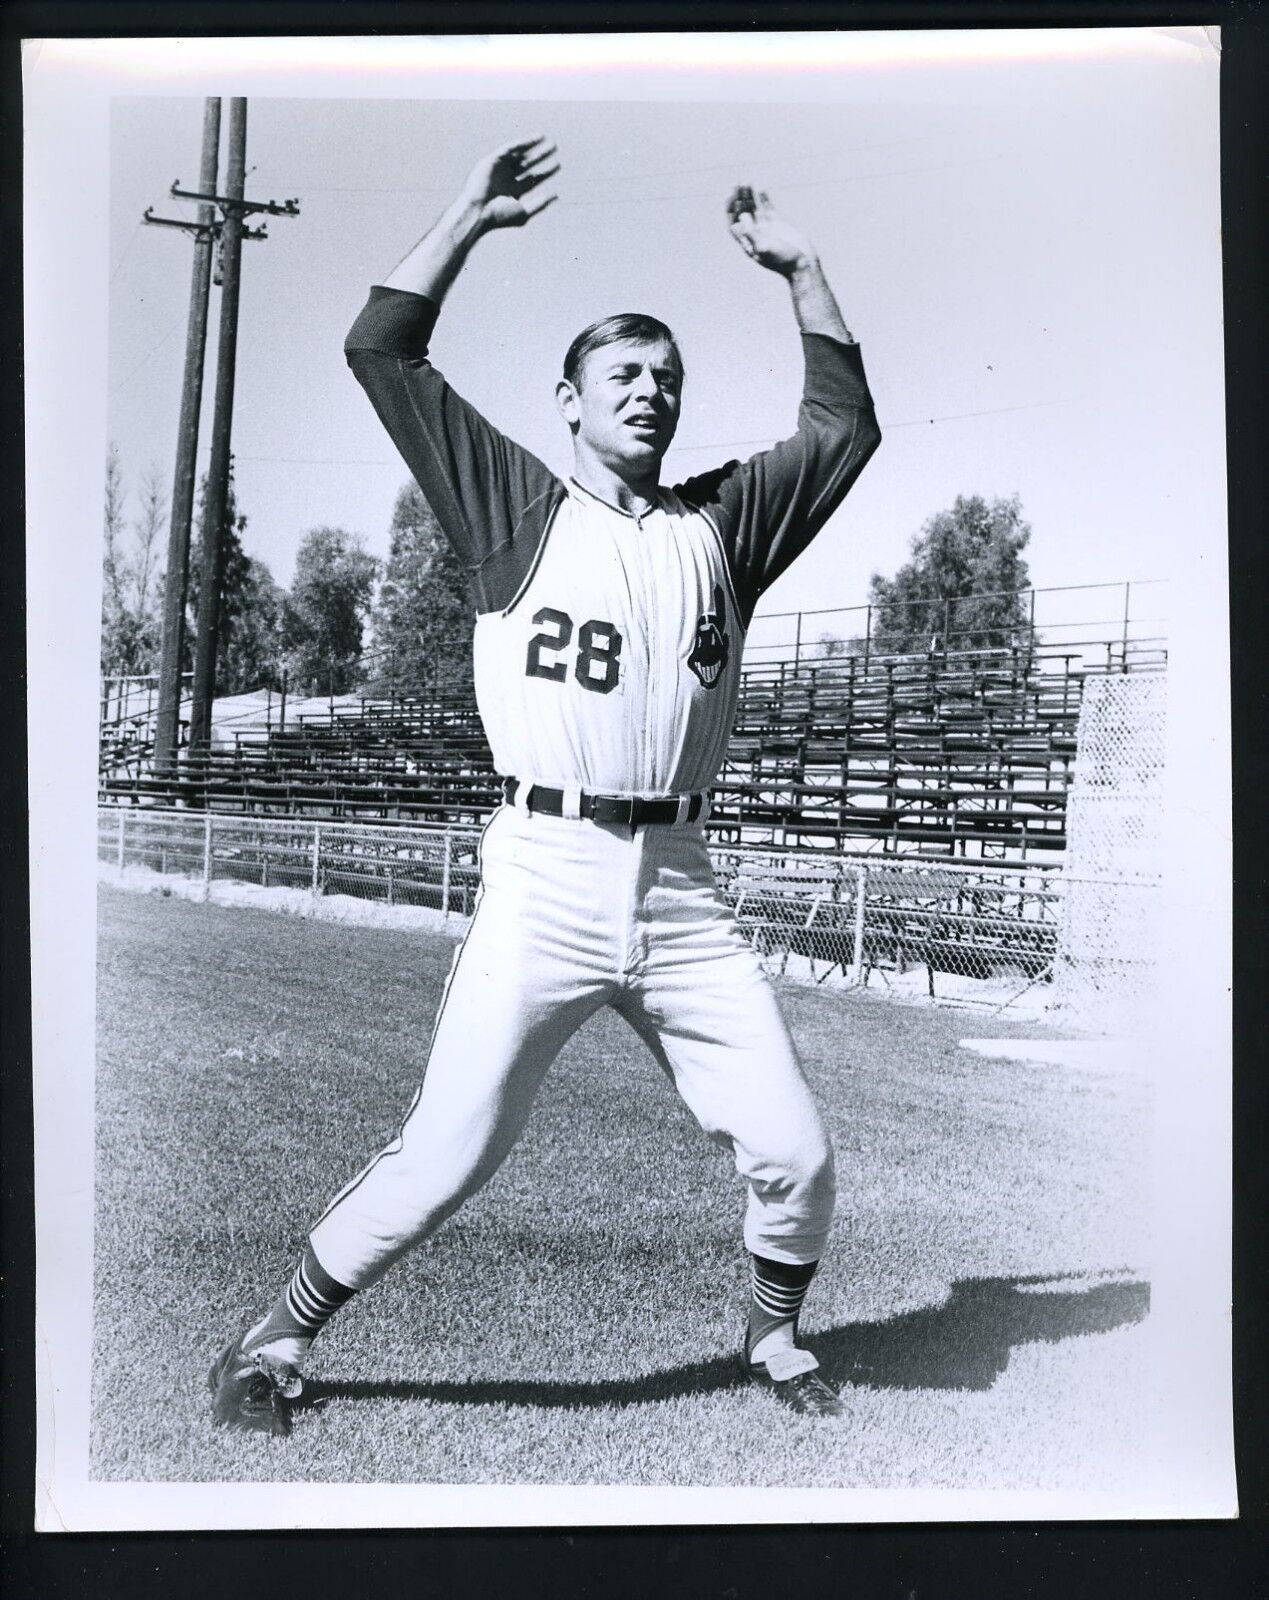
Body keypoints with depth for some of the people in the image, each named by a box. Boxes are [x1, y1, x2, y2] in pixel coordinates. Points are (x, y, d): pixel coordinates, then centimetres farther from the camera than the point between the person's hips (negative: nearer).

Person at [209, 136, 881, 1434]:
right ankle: (273, 1345, 17)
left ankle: (772, 1336, 32)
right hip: (541, 879, -3)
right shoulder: (518, 509, 6)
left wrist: (799, 269, 18)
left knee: (795, 1155, 3)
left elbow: (843, 425, 19)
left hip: (681, 893, 4)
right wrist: (474, 216, 7)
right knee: (441, 1162, -5)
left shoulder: (720, 523, 16)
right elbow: (381, 352, 3)